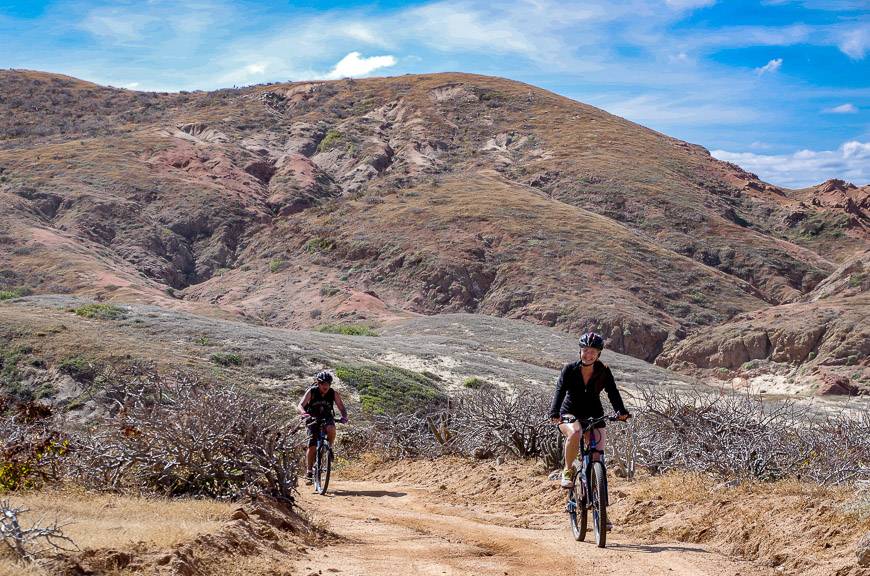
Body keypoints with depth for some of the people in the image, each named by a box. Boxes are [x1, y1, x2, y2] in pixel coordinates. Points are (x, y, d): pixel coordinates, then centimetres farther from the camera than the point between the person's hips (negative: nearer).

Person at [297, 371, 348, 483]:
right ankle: (309, 470, 5)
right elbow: (300, 405, -24)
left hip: (327, 418, 1)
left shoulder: (334, 393, -11)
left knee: (331, 429, -35)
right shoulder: (311, 392, -15)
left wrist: (344, 417, -34)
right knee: (312, 446, -10)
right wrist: (304, 413, -45)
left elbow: (342, 408, -12)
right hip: (313, 419, -1)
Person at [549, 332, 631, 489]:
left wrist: (621, 411, -38)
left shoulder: (604, 372, -8)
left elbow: (613, 393, -18)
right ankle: (567, 470, -16)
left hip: (593, 416, 2)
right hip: (570, 415, -2)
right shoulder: (570, 369, -13)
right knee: (575, 432, -36)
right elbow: (560, 391, -23)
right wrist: (554, 414, -40)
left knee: (597, 458, -9)